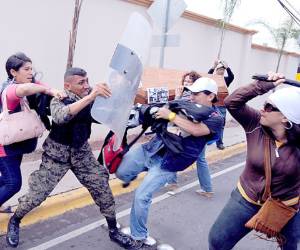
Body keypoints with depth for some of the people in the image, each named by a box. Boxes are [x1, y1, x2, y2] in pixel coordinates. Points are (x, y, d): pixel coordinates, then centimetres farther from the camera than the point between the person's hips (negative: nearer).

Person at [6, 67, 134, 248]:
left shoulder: (91, 95, -7)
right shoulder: (59, 100, -20)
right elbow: (60, 116, -43)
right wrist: (90, 97, -52)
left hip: (82, 152, 4)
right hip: (58, 154, -3)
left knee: (102, 189, 1)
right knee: (38, 193, 2)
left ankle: (113, 230, 20)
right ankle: (14, 221, 32)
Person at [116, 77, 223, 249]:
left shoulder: (215, 118, -8)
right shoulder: (184, 104, 7)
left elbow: (196, 130, -26)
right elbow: (160, 114, 14)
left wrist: (170, 115, -23)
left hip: (167, 163, -6)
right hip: (150, 148, 6)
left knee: (141, 196, -9)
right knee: (121, 172, 6)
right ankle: (135, 174, 43)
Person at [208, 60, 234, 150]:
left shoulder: (226, 79, 6)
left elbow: (232, 76, -14)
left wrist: (227, 67, -28)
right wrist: (213, 67, -32)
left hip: (222, 105, 2)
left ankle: (219, 142, 10)